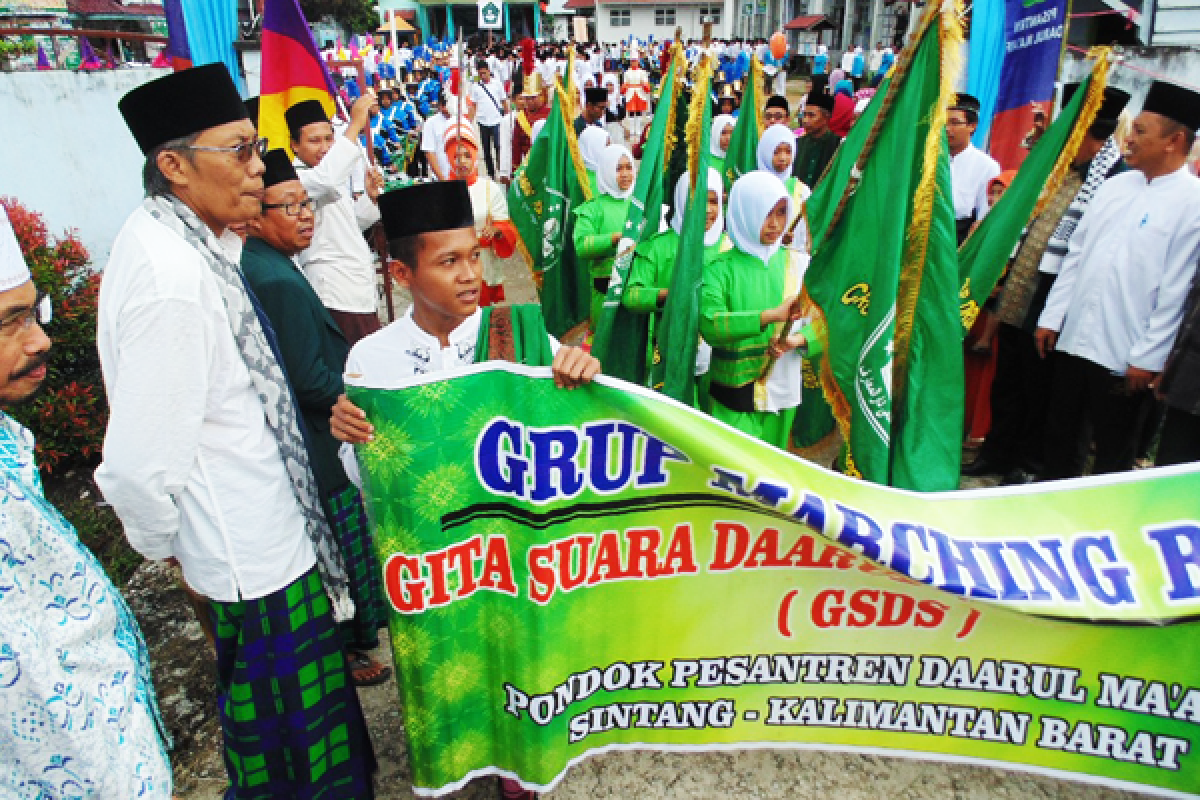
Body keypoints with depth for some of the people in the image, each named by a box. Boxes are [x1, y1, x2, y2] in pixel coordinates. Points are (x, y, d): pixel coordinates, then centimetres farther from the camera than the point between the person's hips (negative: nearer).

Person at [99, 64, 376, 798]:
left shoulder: (190, 242, 3)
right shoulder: (172, 278, -28)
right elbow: (143, 465, -25)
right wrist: (161, 545, -7)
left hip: (267, 536, 9)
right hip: (260, 557, -9)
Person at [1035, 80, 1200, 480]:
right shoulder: (1115, 186, 11)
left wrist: (1148, 358, -13)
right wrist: (1051, 318, 9)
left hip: (1124, 357, -6)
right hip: (1074, 340, 6)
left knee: (1113, 455, 8)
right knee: (1059, 437, 16)